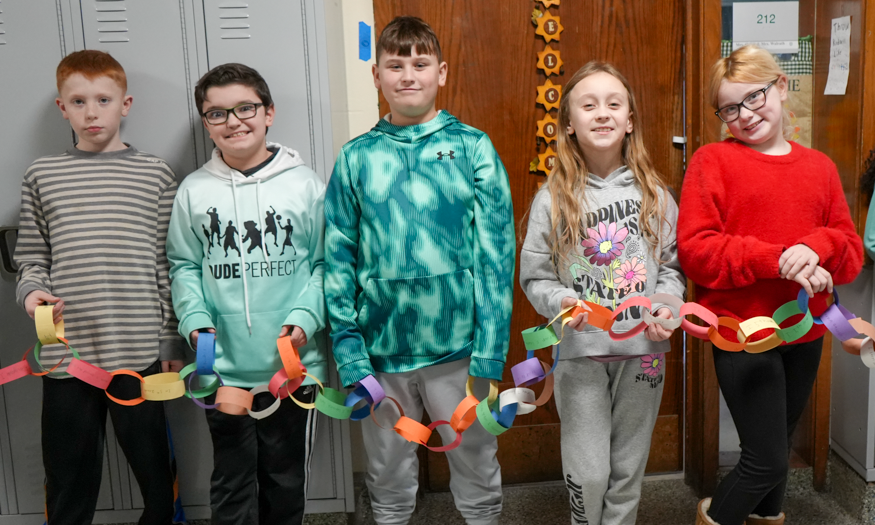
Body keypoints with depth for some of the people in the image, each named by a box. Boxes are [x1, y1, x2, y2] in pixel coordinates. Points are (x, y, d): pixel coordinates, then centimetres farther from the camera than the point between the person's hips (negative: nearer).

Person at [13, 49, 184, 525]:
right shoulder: (42, 175, 8)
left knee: (156, 473, 7)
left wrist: (171, 343, 3)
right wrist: (31, 292, -8)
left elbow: (169, 266, 5)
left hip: (139, 352, -1)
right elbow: (32, 257, 13)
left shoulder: (155, 174, 5)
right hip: (65, 354, 1)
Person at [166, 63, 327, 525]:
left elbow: (325, 262, 0)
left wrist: (306, 318, -14)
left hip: (294, 366, 0)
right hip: (223, 370, 1)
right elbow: (184, 267, 6)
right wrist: (195, 321, -10)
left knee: (287, 481, 16)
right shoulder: (194, 191, 1)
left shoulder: (304, 184, -2)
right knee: (231, 486, 12)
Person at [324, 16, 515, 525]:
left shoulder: (473, 148, -2)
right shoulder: (357, 157, 2)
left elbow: (497, 252, -5)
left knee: (477, 469, 13)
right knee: (388, 475, 17)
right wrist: (349, 352, -6)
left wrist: (490, 350, -10)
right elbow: (339, 259, 1)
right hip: (380, 349, 2)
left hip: (458, 347, -1)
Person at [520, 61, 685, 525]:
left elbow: (672, 263, 9)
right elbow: (534, 277, -1)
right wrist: (562, 302, -20)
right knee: (588, 473, 2)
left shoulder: (653, 194, 3)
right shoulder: (553, 199, -4)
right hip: (581, 351, -2)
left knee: (628, 468, 14)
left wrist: (667, 305, -9)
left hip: (643, 349, 2)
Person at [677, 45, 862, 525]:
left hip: (804, 333, 5)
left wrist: (816, 247, -17)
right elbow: (694, 251, -15)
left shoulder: (819, 166, 7)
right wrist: (776, 260, -23)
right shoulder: (712, 161, -6)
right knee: (768, 460, -3)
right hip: (742, 333, -5)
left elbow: (852, 253, 5)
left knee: (779, 444, 21)